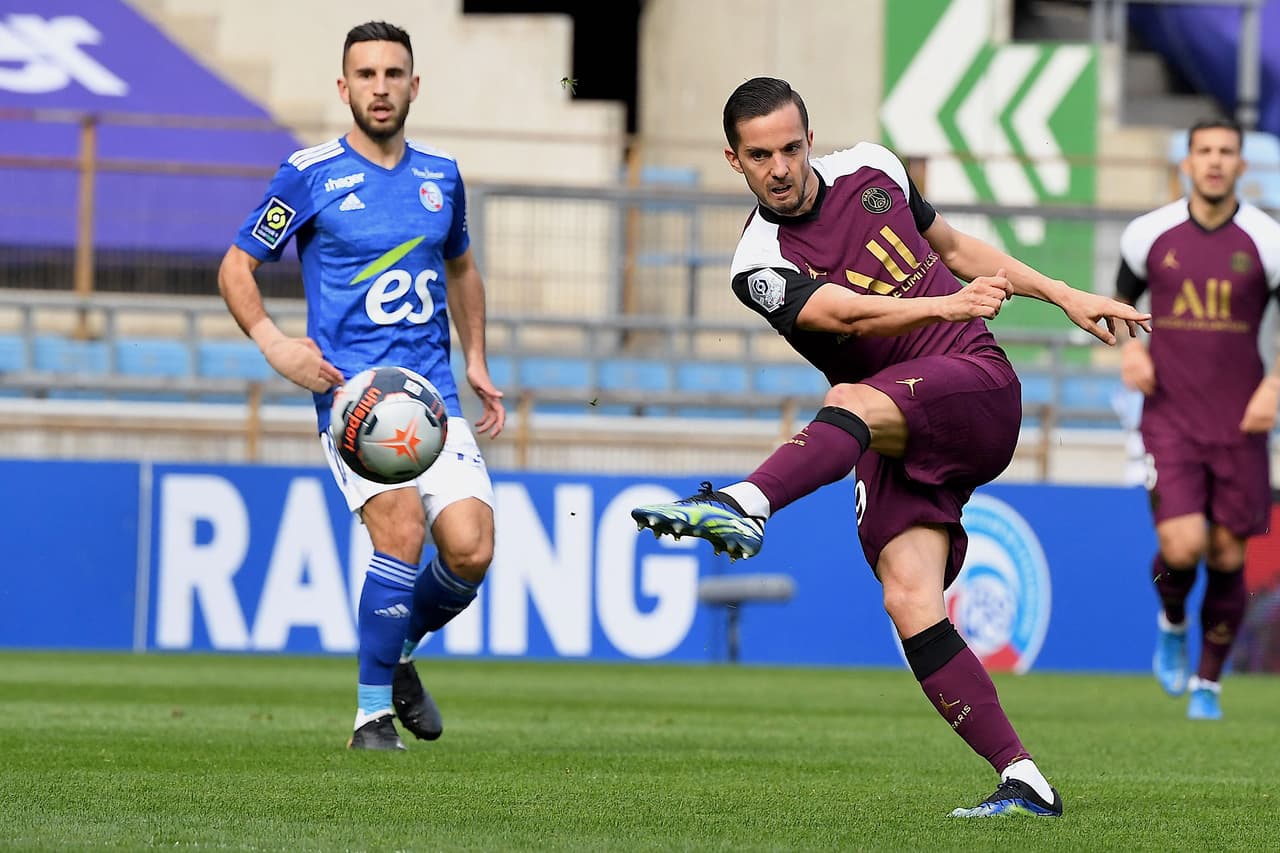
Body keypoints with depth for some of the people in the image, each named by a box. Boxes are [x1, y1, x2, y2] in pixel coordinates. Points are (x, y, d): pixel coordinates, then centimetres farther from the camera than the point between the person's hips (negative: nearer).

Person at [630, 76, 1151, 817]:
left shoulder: (872, 171, 10)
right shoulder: (762, 265, -3)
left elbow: (954, 246, 26)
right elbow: (850, 315, -20)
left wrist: (1066, 296, 26)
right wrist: (946, 305, -36)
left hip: (975, 389, 0)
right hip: (897, 442, 0)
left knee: (853, 401, -32)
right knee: (909, 600, -19)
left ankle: (745, 506, -57)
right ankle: (1024, 782, -17)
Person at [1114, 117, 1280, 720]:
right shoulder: (1149, 234, 0)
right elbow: (1121, 301, 19)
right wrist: (1128, 348, -1)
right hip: (1169, 419, 0)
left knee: (1227, 556, 4)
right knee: (1182, 547, -15)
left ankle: (1207, 685, 21)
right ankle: (1171, 624, 20)